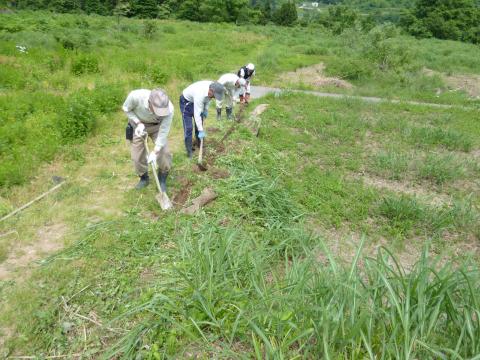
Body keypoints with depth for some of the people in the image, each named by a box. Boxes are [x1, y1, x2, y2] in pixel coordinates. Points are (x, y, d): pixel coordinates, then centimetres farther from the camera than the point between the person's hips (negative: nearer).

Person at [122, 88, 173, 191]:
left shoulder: (169, 109, -38)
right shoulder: (136, 96, -39)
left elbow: (163, 131, -28)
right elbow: (126, 109, -15)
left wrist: (155, 152, -28)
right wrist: (139, 123, -27)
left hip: (157, 126, 0)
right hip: (138, 125, 0)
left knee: (164, 152, -12)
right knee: (137, 156, 2)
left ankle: (162, 180, 12)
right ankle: (144, 178, 30)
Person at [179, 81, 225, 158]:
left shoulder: (212, 86, -21)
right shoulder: (200, 94, -42)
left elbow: (208, 97, 5)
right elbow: (197, 114, -38)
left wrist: (206, 109, -3)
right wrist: (201, 131, -35)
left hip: (195, 100, 8)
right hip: (186, 101, -8)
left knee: (200, 122, 14)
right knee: (188, 128, -9)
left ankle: (199, 143, 33)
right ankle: (189, 151, -1)